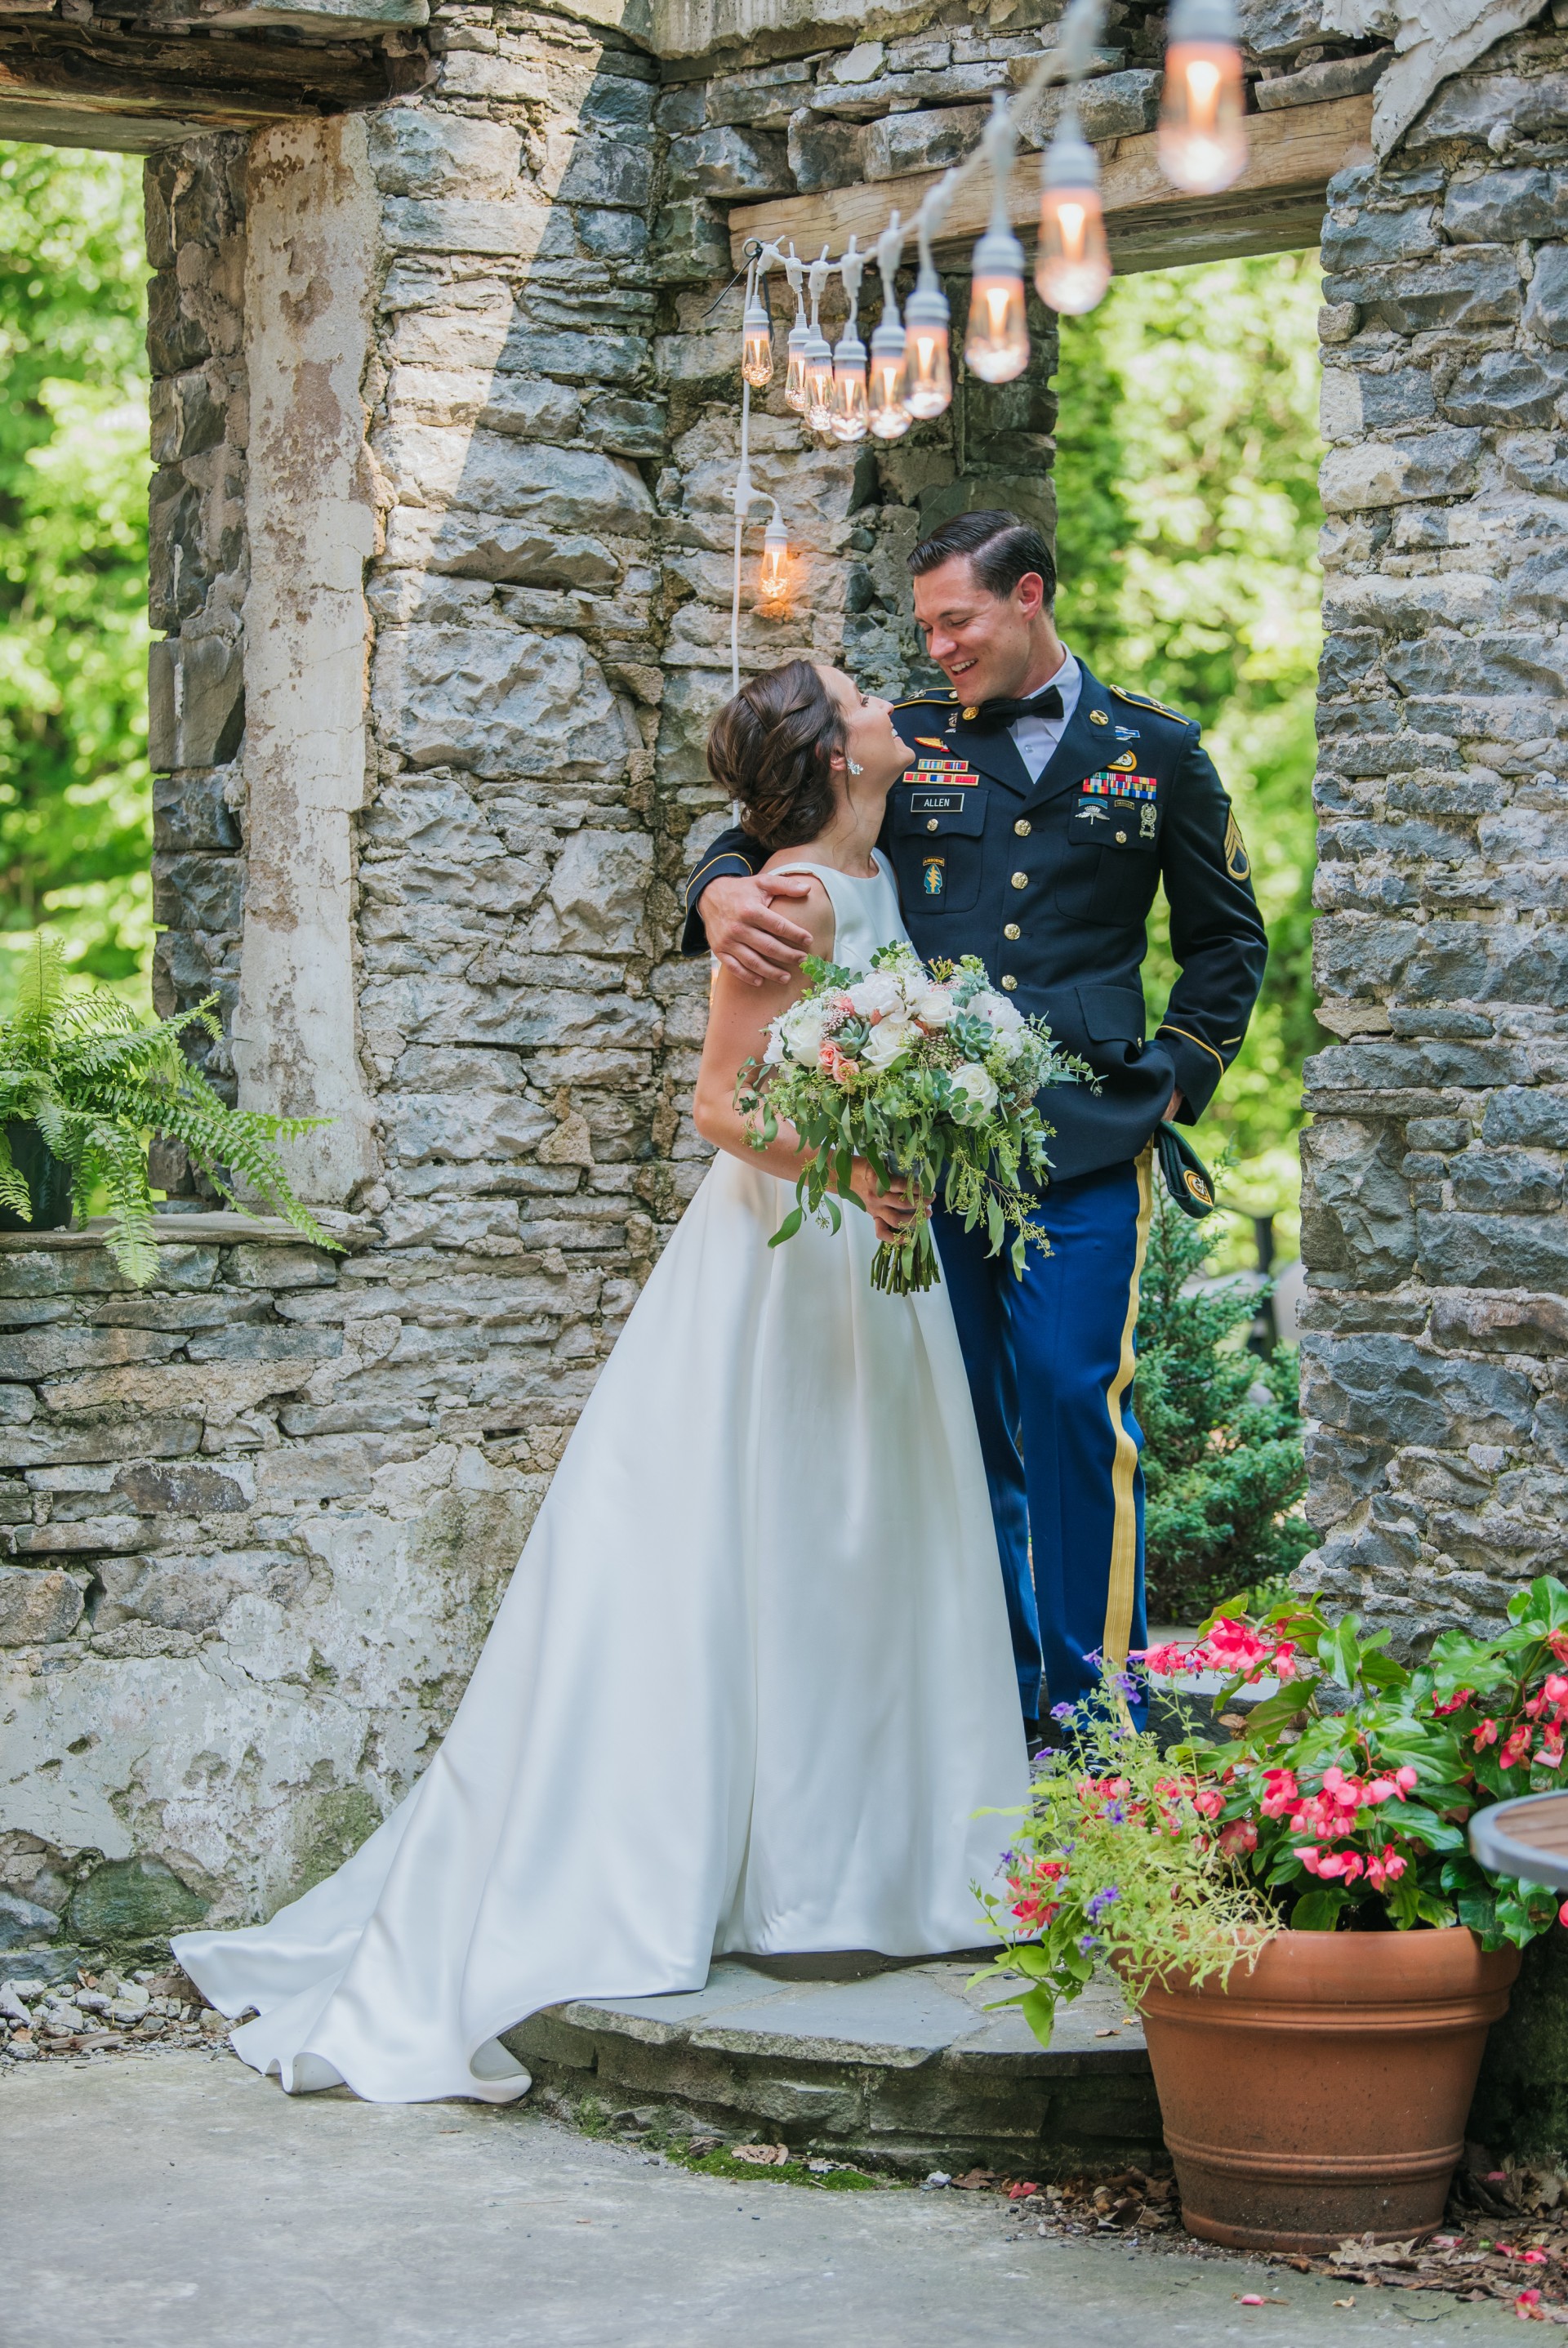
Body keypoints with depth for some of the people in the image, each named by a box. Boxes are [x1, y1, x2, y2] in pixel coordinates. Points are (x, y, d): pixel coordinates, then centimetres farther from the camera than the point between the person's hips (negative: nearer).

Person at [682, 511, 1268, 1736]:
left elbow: (1229, 937, 18)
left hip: (1087, 1142, -2)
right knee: (960, 1416, 5)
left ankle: (1095, 1711, 0)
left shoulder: (1156, 750, 10)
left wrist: (1174, 1074, 6)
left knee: (1075, 1401, -10)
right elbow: (767, 837, 10)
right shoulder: (907, 740, 11)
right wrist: (723, 891, -14)